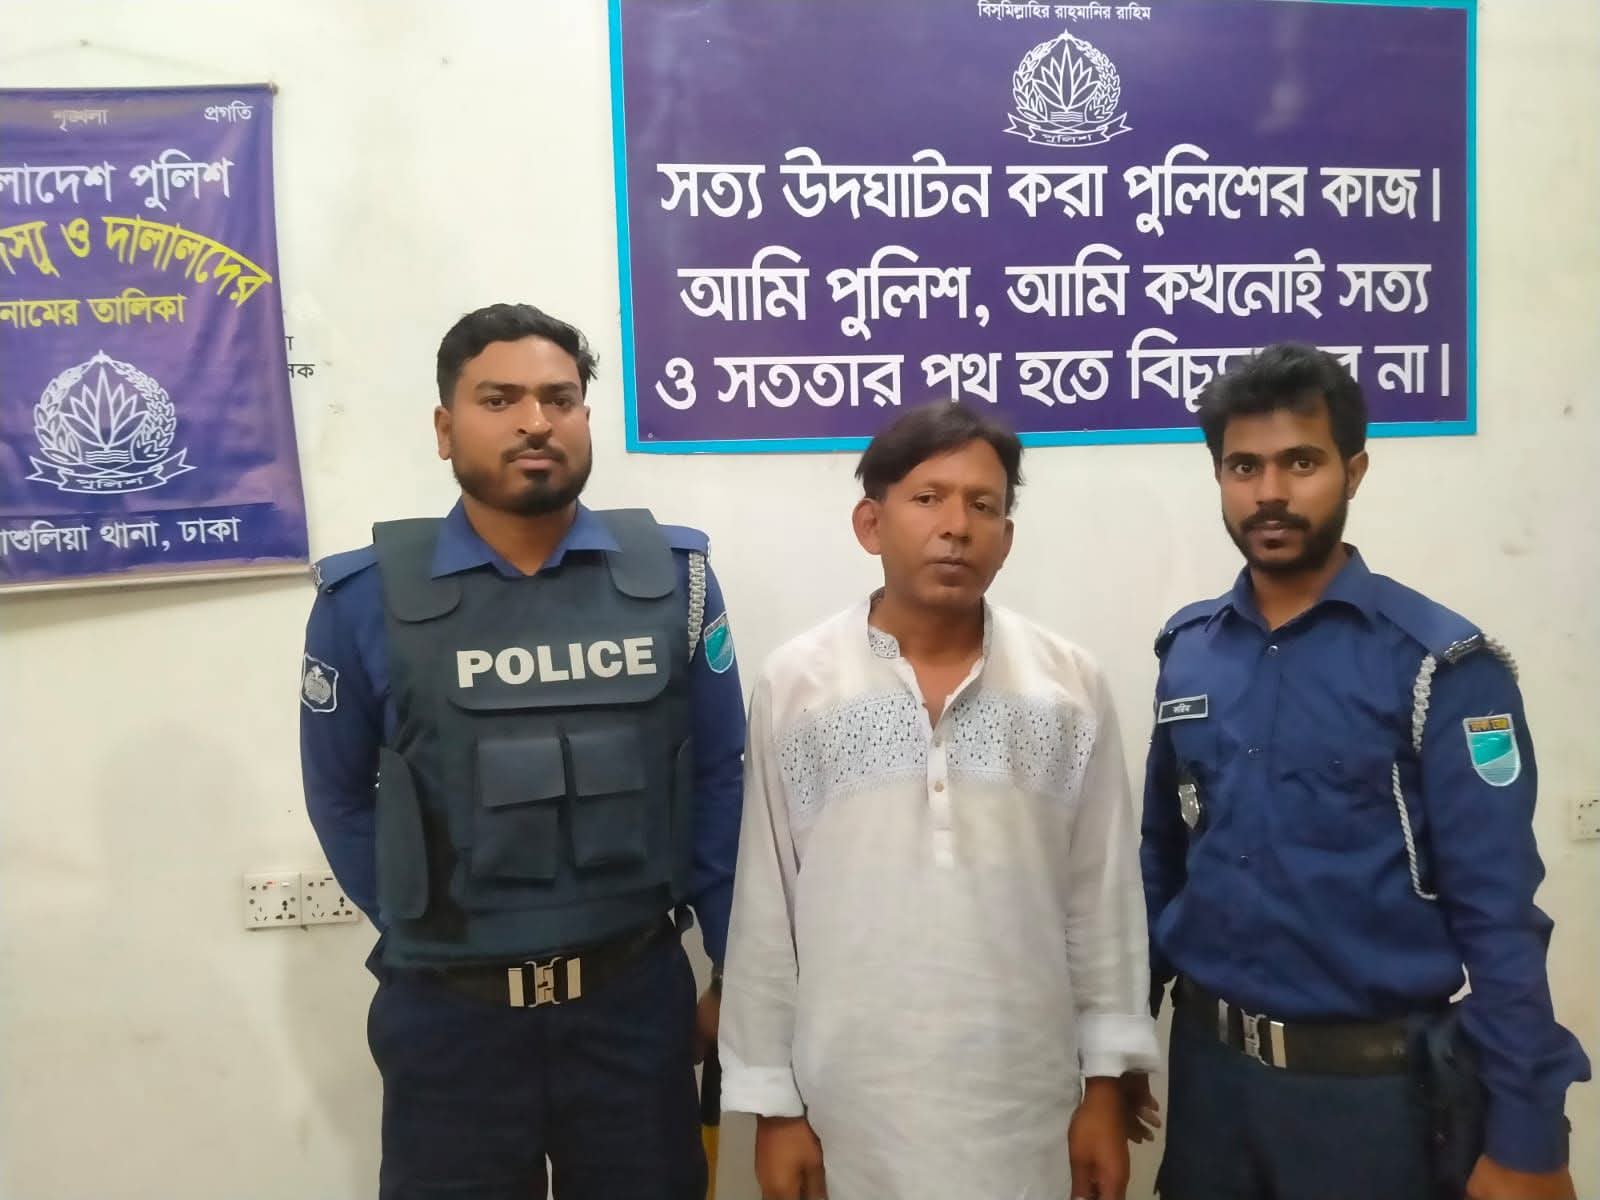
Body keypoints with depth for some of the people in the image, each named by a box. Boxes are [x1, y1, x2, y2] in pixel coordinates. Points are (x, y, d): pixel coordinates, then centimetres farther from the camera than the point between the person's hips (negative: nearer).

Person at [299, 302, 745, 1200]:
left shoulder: (673, 575, -3)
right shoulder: (368, 597, -6)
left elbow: (719, 782, 1)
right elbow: (341, 797, 5)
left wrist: (740, 968, 3)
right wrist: (429, 935, 3)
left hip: (636, 996, 1)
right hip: (447, 1015, -1)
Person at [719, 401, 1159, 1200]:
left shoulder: (1071, 688, -2)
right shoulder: (793, 687, -5)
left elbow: (1105, 899, 2)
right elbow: (764, 910, -2)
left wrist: (1107, 1085, 3)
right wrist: (772, 1102, 0)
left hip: (1024, 1104, 1)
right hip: (849, 1102, -1)